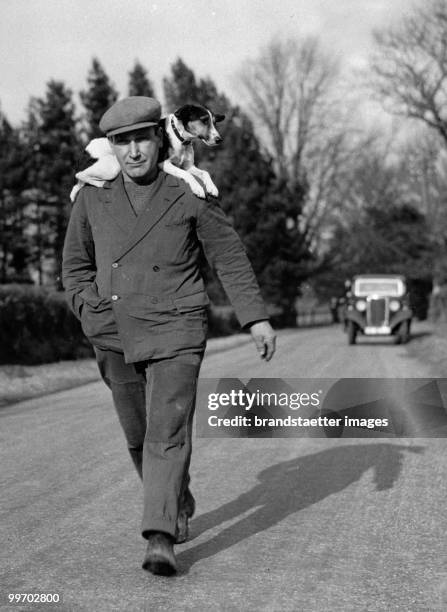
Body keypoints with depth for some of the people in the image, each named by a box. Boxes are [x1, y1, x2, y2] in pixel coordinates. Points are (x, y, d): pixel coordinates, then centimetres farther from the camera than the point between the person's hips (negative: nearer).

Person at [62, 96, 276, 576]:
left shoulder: (190, 197, -6)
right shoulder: (92, 198, 2)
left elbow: (229, 257, 2)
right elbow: (76, 263, 14)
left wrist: (256, 318, 0)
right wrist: (91, 312, 0)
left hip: (175, 332, -4)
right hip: (116, 339, 4)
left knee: (168, 432, -15)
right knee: (139, 436, 14)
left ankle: (161, 538, -16)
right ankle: (180, 505, 38)